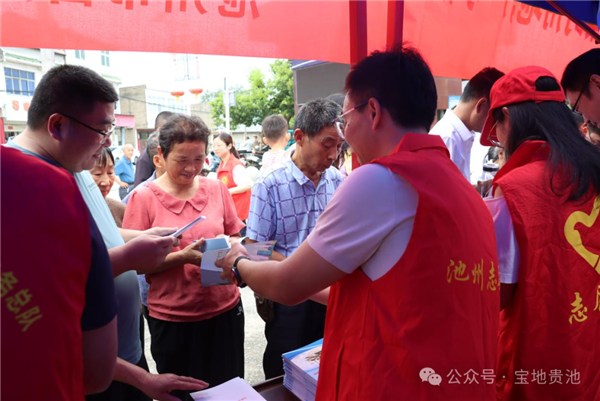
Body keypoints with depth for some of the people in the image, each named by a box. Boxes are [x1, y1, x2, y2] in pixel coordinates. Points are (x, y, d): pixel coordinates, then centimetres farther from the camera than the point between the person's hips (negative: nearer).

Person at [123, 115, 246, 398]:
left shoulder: (217, 189, 0)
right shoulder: (143, 197, -8)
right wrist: (181, 257, -21)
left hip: (225, 308, 3)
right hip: (173, 317, -2)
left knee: (228, 388, 18)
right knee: (182, 392, 16)